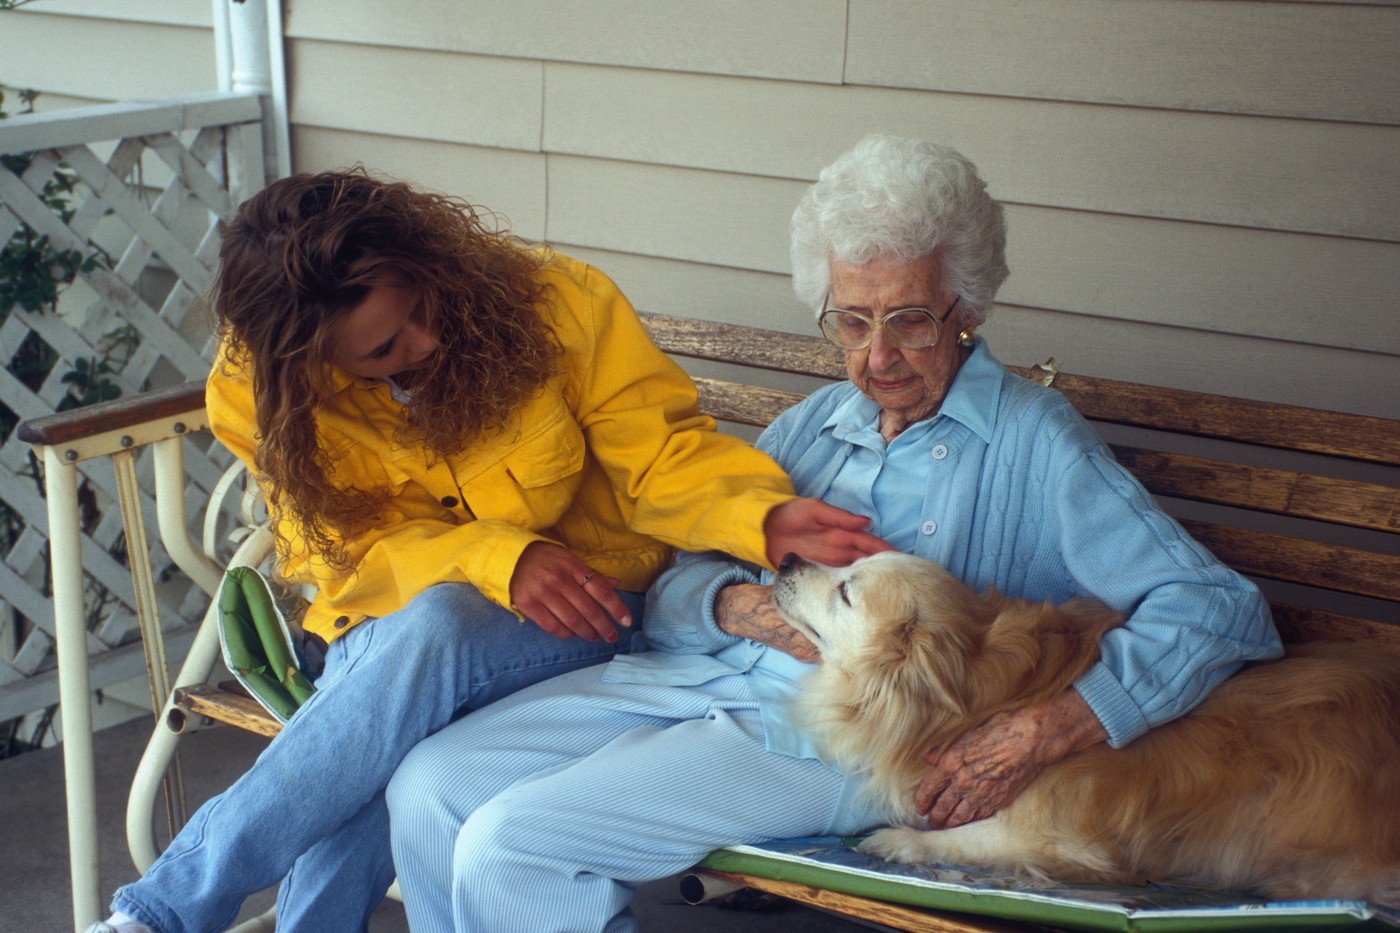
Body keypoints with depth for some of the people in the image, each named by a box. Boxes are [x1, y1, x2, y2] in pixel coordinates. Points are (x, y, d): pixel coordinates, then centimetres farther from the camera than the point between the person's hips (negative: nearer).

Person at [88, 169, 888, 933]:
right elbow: (339, 549, -12)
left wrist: (765, 517, -32)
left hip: (587, 609, -1)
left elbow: (661, 452, -11)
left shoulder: (559, 305, -14)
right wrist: (499, 559, -29)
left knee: (433, 629, -36)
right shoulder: (262, 390, -10)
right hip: (392, 626, 2)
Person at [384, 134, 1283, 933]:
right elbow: (674, 588, 14)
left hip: (831, 739, -6)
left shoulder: (1033, 442, -2)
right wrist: (738, 604, -11)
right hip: (697, 674, 7)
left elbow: (1221, 608, -12)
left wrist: (1036, 734, -24)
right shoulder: (811, 425, 18)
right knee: (429, 789, -7)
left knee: (508, 847, -20)